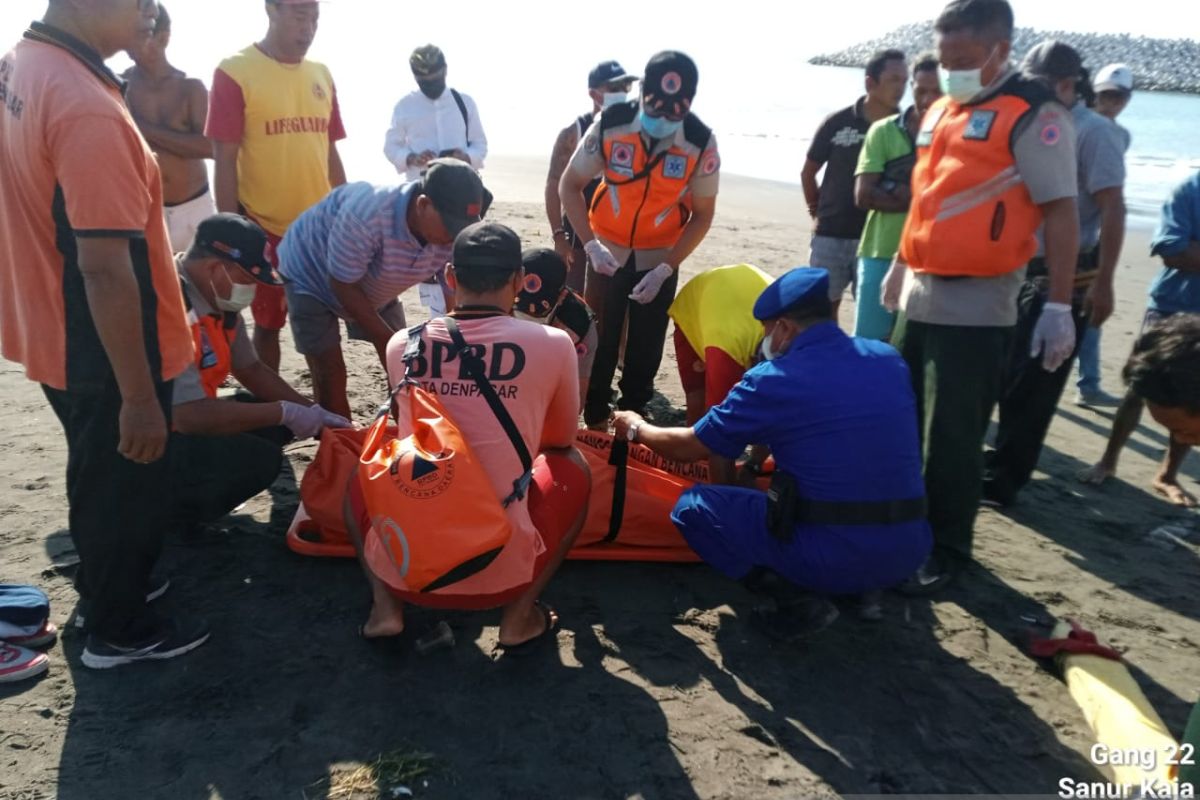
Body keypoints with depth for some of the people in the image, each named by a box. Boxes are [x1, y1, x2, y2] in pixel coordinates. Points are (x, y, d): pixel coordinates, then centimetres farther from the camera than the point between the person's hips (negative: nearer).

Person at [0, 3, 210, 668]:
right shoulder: (87, 111, -28)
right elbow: (106, 269, -29)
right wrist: (139, 394, -24)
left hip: (53, 337, 9)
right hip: (101, 353, -9)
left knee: (97, 475, 27)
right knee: (128, 489, 11)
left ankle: (103, 582, 48)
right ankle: (118, 631, 31)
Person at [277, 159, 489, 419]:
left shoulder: (455, 238, -27)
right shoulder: (365, 216, -44)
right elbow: (344, 286, -31)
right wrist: (390, 341, -27)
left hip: (374, 287, 5)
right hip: (312, 274, -5)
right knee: (330, 376, -10)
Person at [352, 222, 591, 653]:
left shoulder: (402, 344, 2)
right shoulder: (551, 344, -5)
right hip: (501, 573, -2)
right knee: (573, 468, 22)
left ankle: (386, 605, 13)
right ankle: (520, 616, 12)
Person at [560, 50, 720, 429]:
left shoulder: (701, 143, -18)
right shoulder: (610, 125, -19)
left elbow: (703, 214, -7)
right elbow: (569, 185, -8)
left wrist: (665, 269, -15)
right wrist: (591, 245, -20)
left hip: (659, 260, 1)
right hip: (607, 254, 0)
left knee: (645, 352, 9)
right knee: (599, 345, 4)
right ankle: (594, 422, 21)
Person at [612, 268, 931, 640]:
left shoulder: (773, 380, -8)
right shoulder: (889, 359, 8)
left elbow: (688, 447, 4)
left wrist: (637, 428, 25)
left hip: (833, 554, -6)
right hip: (908, 551, 6)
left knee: (693, 507, 8)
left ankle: (795, 598, 0)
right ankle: (861, 589, 15)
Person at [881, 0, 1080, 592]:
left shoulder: (1034, 116, -8)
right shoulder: (940, 111, 15)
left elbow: (1060, 213, -12)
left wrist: (1059, 306, -16)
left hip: (977, 305, -7)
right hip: (920, 294, 7)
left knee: (954, 436, -2)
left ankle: (946, 550, 14)